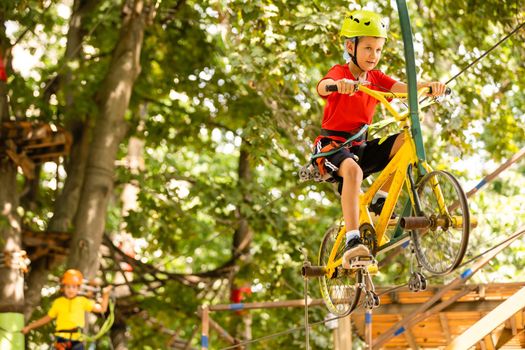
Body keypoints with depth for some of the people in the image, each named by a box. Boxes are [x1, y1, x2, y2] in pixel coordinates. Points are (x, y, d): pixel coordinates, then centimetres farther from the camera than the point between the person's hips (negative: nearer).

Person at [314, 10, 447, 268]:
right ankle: (352, 242, -44)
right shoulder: (340, 73, -9)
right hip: (332, 145, -6)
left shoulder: (376, 78, 8)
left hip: (360, 146, 6)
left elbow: (403, 88, -10)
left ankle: (380, 200, -3)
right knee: (352, 169, -39)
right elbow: (322, 87, -33)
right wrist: (338, 84, -57)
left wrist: (430, 87, -30)